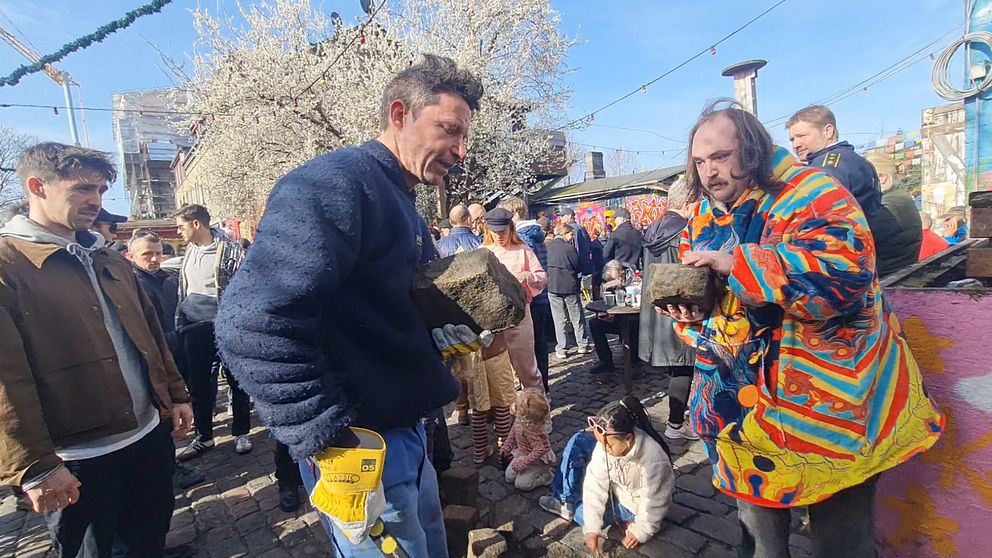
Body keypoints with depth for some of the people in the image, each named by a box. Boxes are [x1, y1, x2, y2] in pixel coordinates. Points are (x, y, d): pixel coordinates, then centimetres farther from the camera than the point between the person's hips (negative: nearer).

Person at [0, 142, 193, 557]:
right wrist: (34, 467, -18)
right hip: (77, 456, -6)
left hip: (149, 433, 6)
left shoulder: (110, 260, 11)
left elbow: (150, 333, 14)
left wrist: (176, 394, 13)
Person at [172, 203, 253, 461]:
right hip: (193, 328, 6)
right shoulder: (190, 250, 11)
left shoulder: (230, 250, -9)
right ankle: (204, 436, 27)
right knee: (197, 383, 12)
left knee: (236, 380, 6)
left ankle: (241, 433, 22)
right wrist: (180, 322, 15)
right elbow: (183, 289, 18)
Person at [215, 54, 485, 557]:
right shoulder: (335, 183, -20)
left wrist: (444, 336, 5)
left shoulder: (400, 203, 12)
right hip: (360, 446, -9)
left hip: (404, 430, 9)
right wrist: (327, 439, -24)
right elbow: (253, 324, -31)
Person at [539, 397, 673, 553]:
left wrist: (640, 531, -16)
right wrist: (592, 527, -29)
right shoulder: (608, 443, -27)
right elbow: (595, 485, -25)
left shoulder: (653, 461, -40)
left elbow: (654, 504, -24)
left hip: (634, 504, -5)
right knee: (579, 441, -12)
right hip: (616, 486, 5)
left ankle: (569, 507, 17)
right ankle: (564, 499, -7)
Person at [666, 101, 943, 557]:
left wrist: (735, 264, -32)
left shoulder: (808, 192, -13)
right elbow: (704, 306, 11)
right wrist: (690, 313, -13)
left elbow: (846, 267, -31)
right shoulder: (702, 219, 6)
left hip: (828, 405, -5)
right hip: (745, 409, 6)